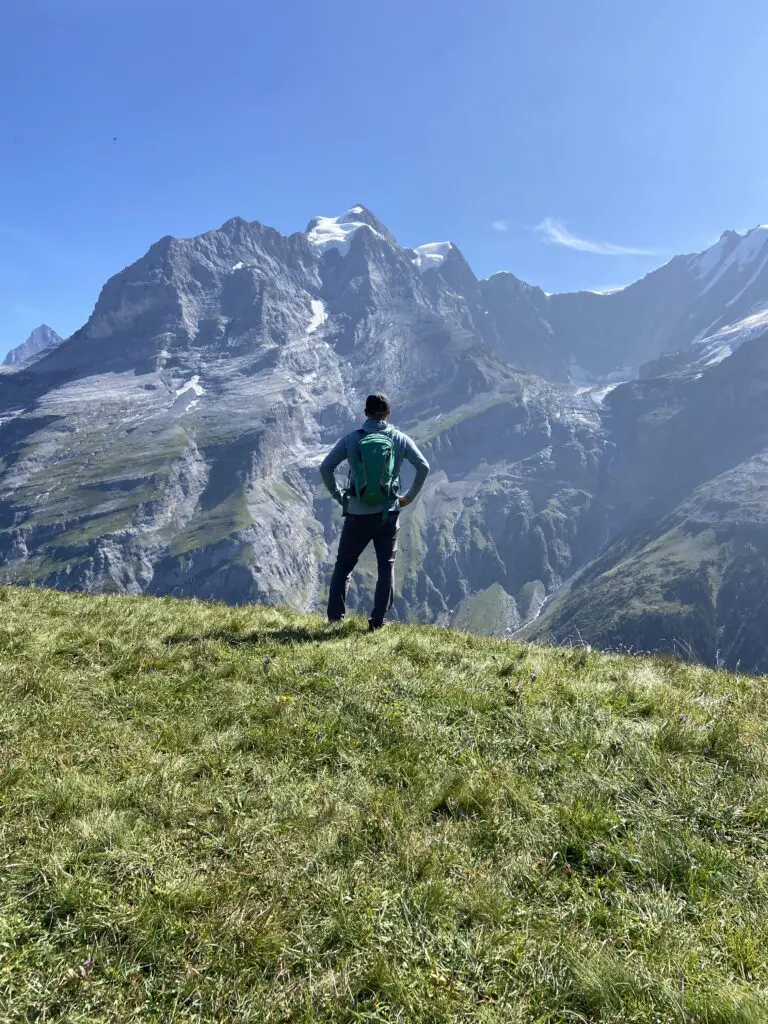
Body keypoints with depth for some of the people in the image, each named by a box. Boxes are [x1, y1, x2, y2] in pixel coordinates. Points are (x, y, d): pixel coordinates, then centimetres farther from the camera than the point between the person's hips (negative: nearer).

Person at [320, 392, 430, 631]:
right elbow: (423, 467, 0)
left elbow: (325, 468, -4)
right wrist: (409, 497, 9)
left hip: (357, 515, 0)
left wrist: (338, 495, 7)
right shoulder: (400, 439, 1)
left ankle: (335, 618, 11)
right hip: (387, 515, 0)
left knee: (343, 566, 14)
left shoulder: (350, 439, -2)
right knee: (386, 567, 11)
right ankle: (377, 621, 10)